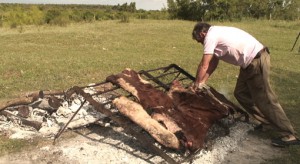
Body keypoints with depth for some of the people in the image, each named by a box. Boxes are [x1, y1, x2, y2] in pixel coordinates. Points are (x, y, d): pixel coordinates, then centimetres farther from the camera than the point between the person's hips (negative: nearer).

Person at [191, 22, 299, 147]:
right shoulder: (217, 33, 16)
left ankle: (289, 136, 3)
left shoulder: (210, 36, -13)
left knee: (265, 99, -6)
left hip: (257, 61, -10)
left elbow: (204, 66, -10)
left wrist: (197, 83, 2)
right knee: (240, 93, 15)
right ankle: (266, 122, 26)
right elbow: (213, 63, 18)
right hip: (251, 62, 10)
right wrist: (203, 82, 15)